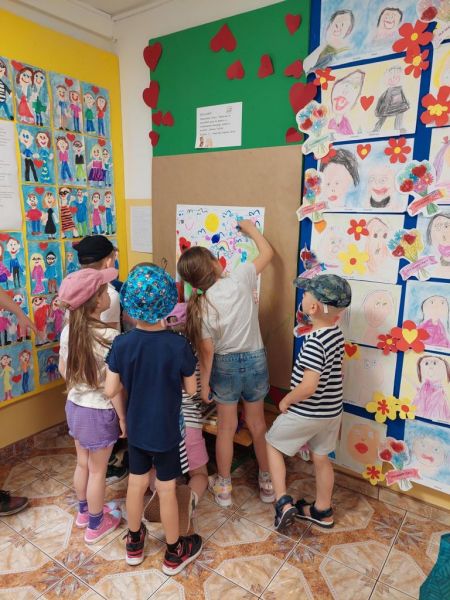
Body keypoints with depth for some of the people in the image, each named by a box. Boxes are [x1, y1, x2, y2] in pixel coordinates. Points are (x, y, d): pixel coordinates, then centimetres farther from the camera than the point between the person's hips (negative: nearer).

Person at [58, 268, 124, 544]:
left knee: (82, 464, 25)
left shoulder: (68, 331, -7)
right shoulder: (110, 337, -27)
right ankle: (96, 525, 34)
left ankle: (85, 511, 47)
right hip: (100, 412, -6)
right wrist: (122, 417, -9)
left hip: (75, 406, 6)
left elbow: (63, 369, 6)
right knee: (98, 471, 14)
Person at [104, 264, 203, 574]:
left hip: (136, 427, 3)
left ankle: (134, 543, 44)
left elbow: (111, 390, -10)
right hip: (167, 429, -3)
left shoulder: (121, 344, -16)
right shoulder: (179, 345, -23)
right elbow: (191, 388, -11)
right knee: (166, 490, 14)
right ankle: (174, 552, 34)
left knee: (137, 483, 22)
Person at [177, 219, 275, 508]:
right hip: (255, 361, 1)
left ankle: (224, 488, 32)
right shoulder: (240, 280, -16)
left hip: (225, 366, -1)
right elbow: (268, 253, -2)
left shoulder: (199, 307, -13)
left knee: (226, 427, 16)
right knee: (257, 423, 20)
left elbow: (207, 351, -10)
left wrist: (204, 384, 2)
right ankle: (267, 482, 36)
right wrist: (251, 228, 13)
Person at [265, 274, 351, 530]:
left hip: (307, 413, -8)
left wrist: (286, 401, -13)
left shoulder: (315, 342, -29)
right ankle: (323, 511, 39)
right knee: (322, 459, 23)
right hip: (332, 410, 8)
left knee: (273, 444, 14)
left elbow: (308, 387, -32)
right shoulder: (336, 332, -3)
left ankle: (283, 502, 11)